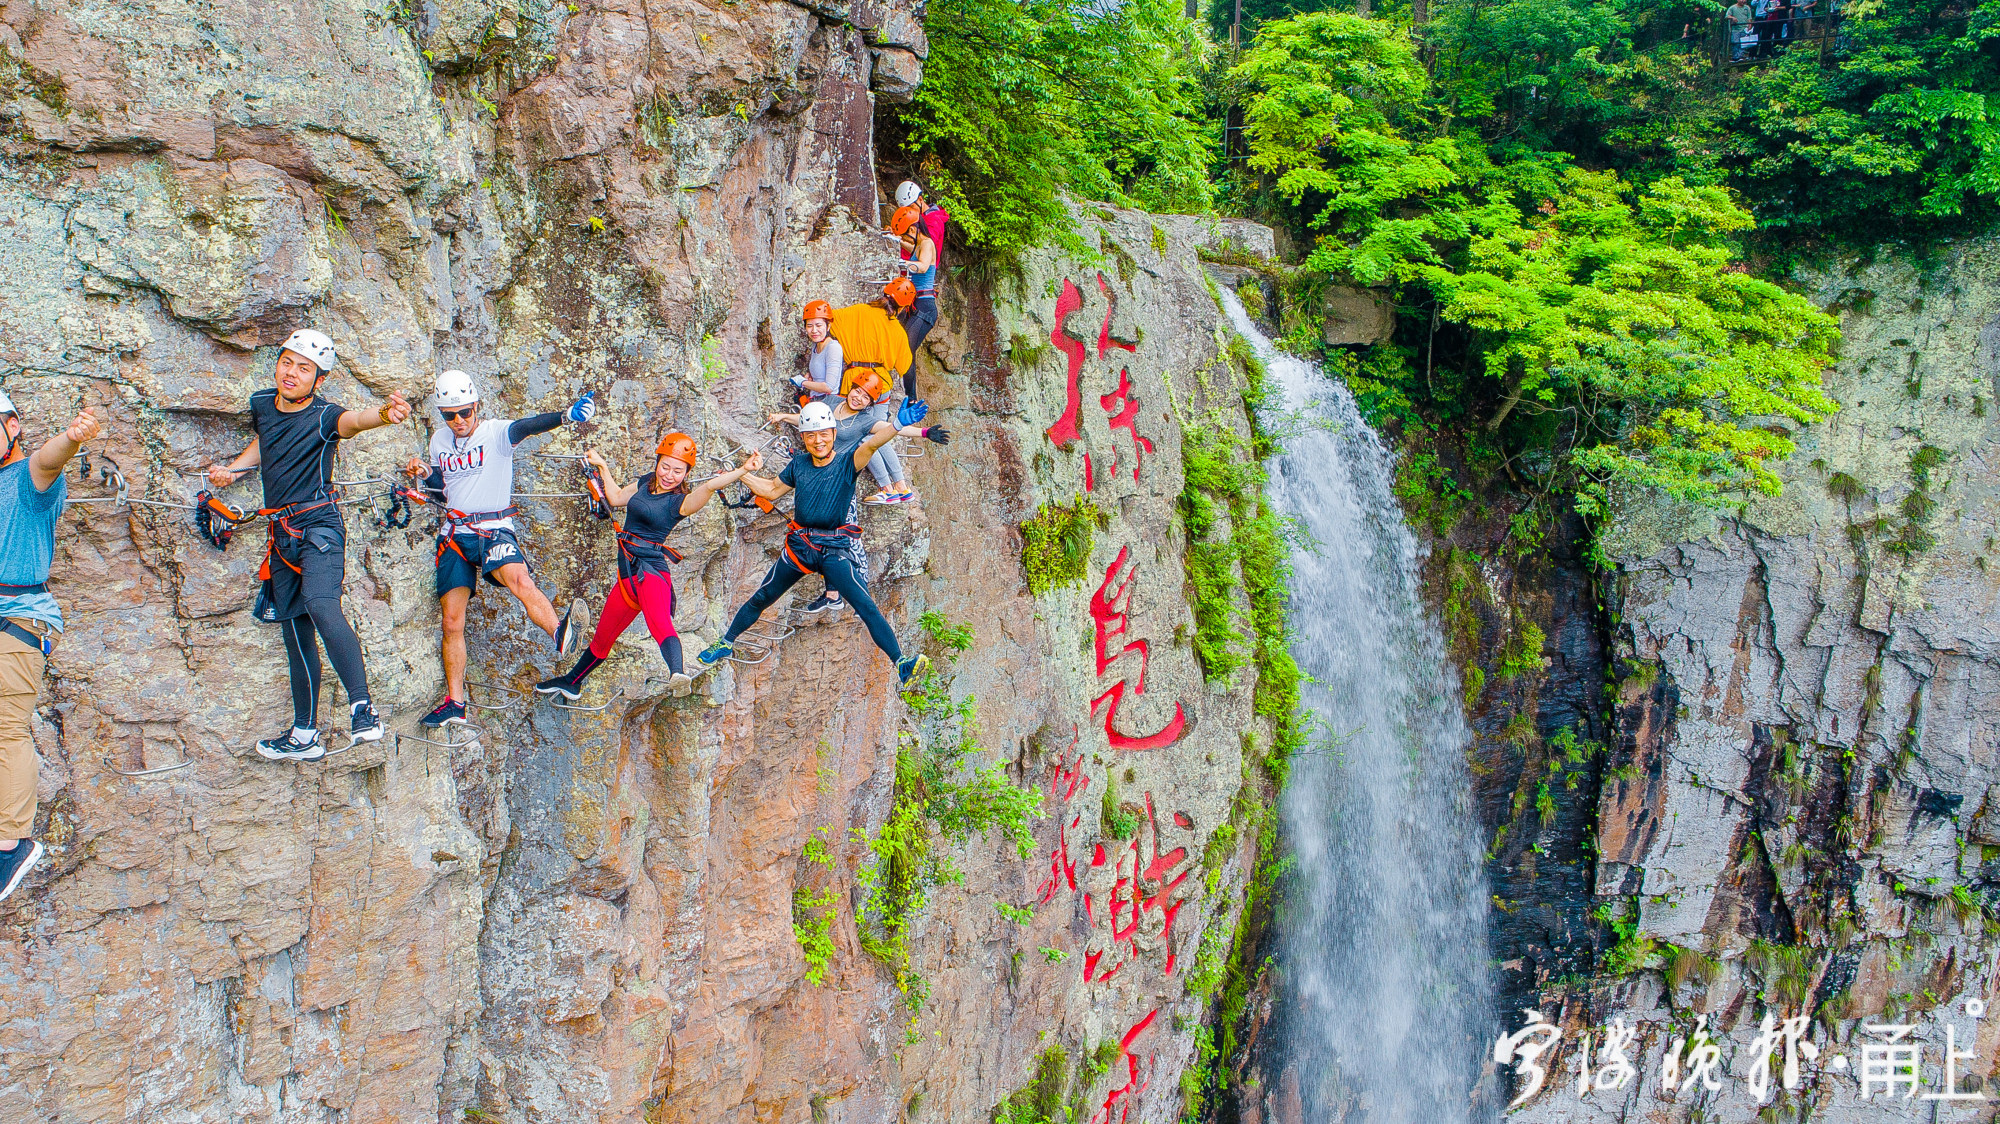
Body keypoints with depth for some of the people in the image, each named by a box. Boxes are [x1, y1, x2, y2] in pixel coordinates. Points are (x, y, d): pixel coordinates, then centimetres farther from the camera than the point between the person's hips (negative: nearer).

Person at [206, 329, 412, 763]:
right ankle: (304, 736, 19)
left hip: (319, 526, -7)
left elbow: (351, 420, -39)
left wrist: (382, 414, -61)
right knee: (295, 631, 11)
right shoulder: (261, 404, 5)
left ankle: (362, 707, -35)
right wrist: (233, 469, 13)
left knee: (321, 606, -33)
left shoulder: (323, 416, -15)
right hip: (282, 532, 7)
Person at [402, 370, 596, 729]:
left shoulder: (495, 432, -6)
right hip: (455, 534, 5)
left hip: (494, 530, -5)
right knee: (452, 623, 5)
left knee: (519, 579, -37)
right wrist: (425, 473, 0)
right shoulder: (440, 441, 11)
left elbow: (528, 426, -27)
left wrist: (565, 415, -47)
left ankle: (561, 635, -60)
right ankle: (454, 703, 14)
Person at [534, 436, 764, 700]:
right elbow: (617, 497, 28)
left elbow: (709, 486, -29)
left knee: (659, 622, -37)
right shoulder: (646, 481, 11)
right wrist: (602, 465, 32)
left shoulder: (680, 502, -10)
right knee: (603, 638, 23)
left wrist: (743, 470, -45)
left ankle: (678, 673, -62)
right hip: (629, 572, 7)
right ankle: (571, 682, 43)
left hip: (651, 569, -7)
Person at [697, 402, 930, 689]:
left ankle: (901, 665, -19)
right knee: (760, 600, 15)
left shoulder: (847, 461, -9)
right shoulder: (799, 464, 4)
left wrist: (898, 424, -46)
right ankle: (724, 645, 35)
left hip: (834, 549, -4)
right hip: (798, 545, 4)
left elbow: (873, 441, -29)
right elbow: (772, 490, 20)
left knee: (866, 608, -18)